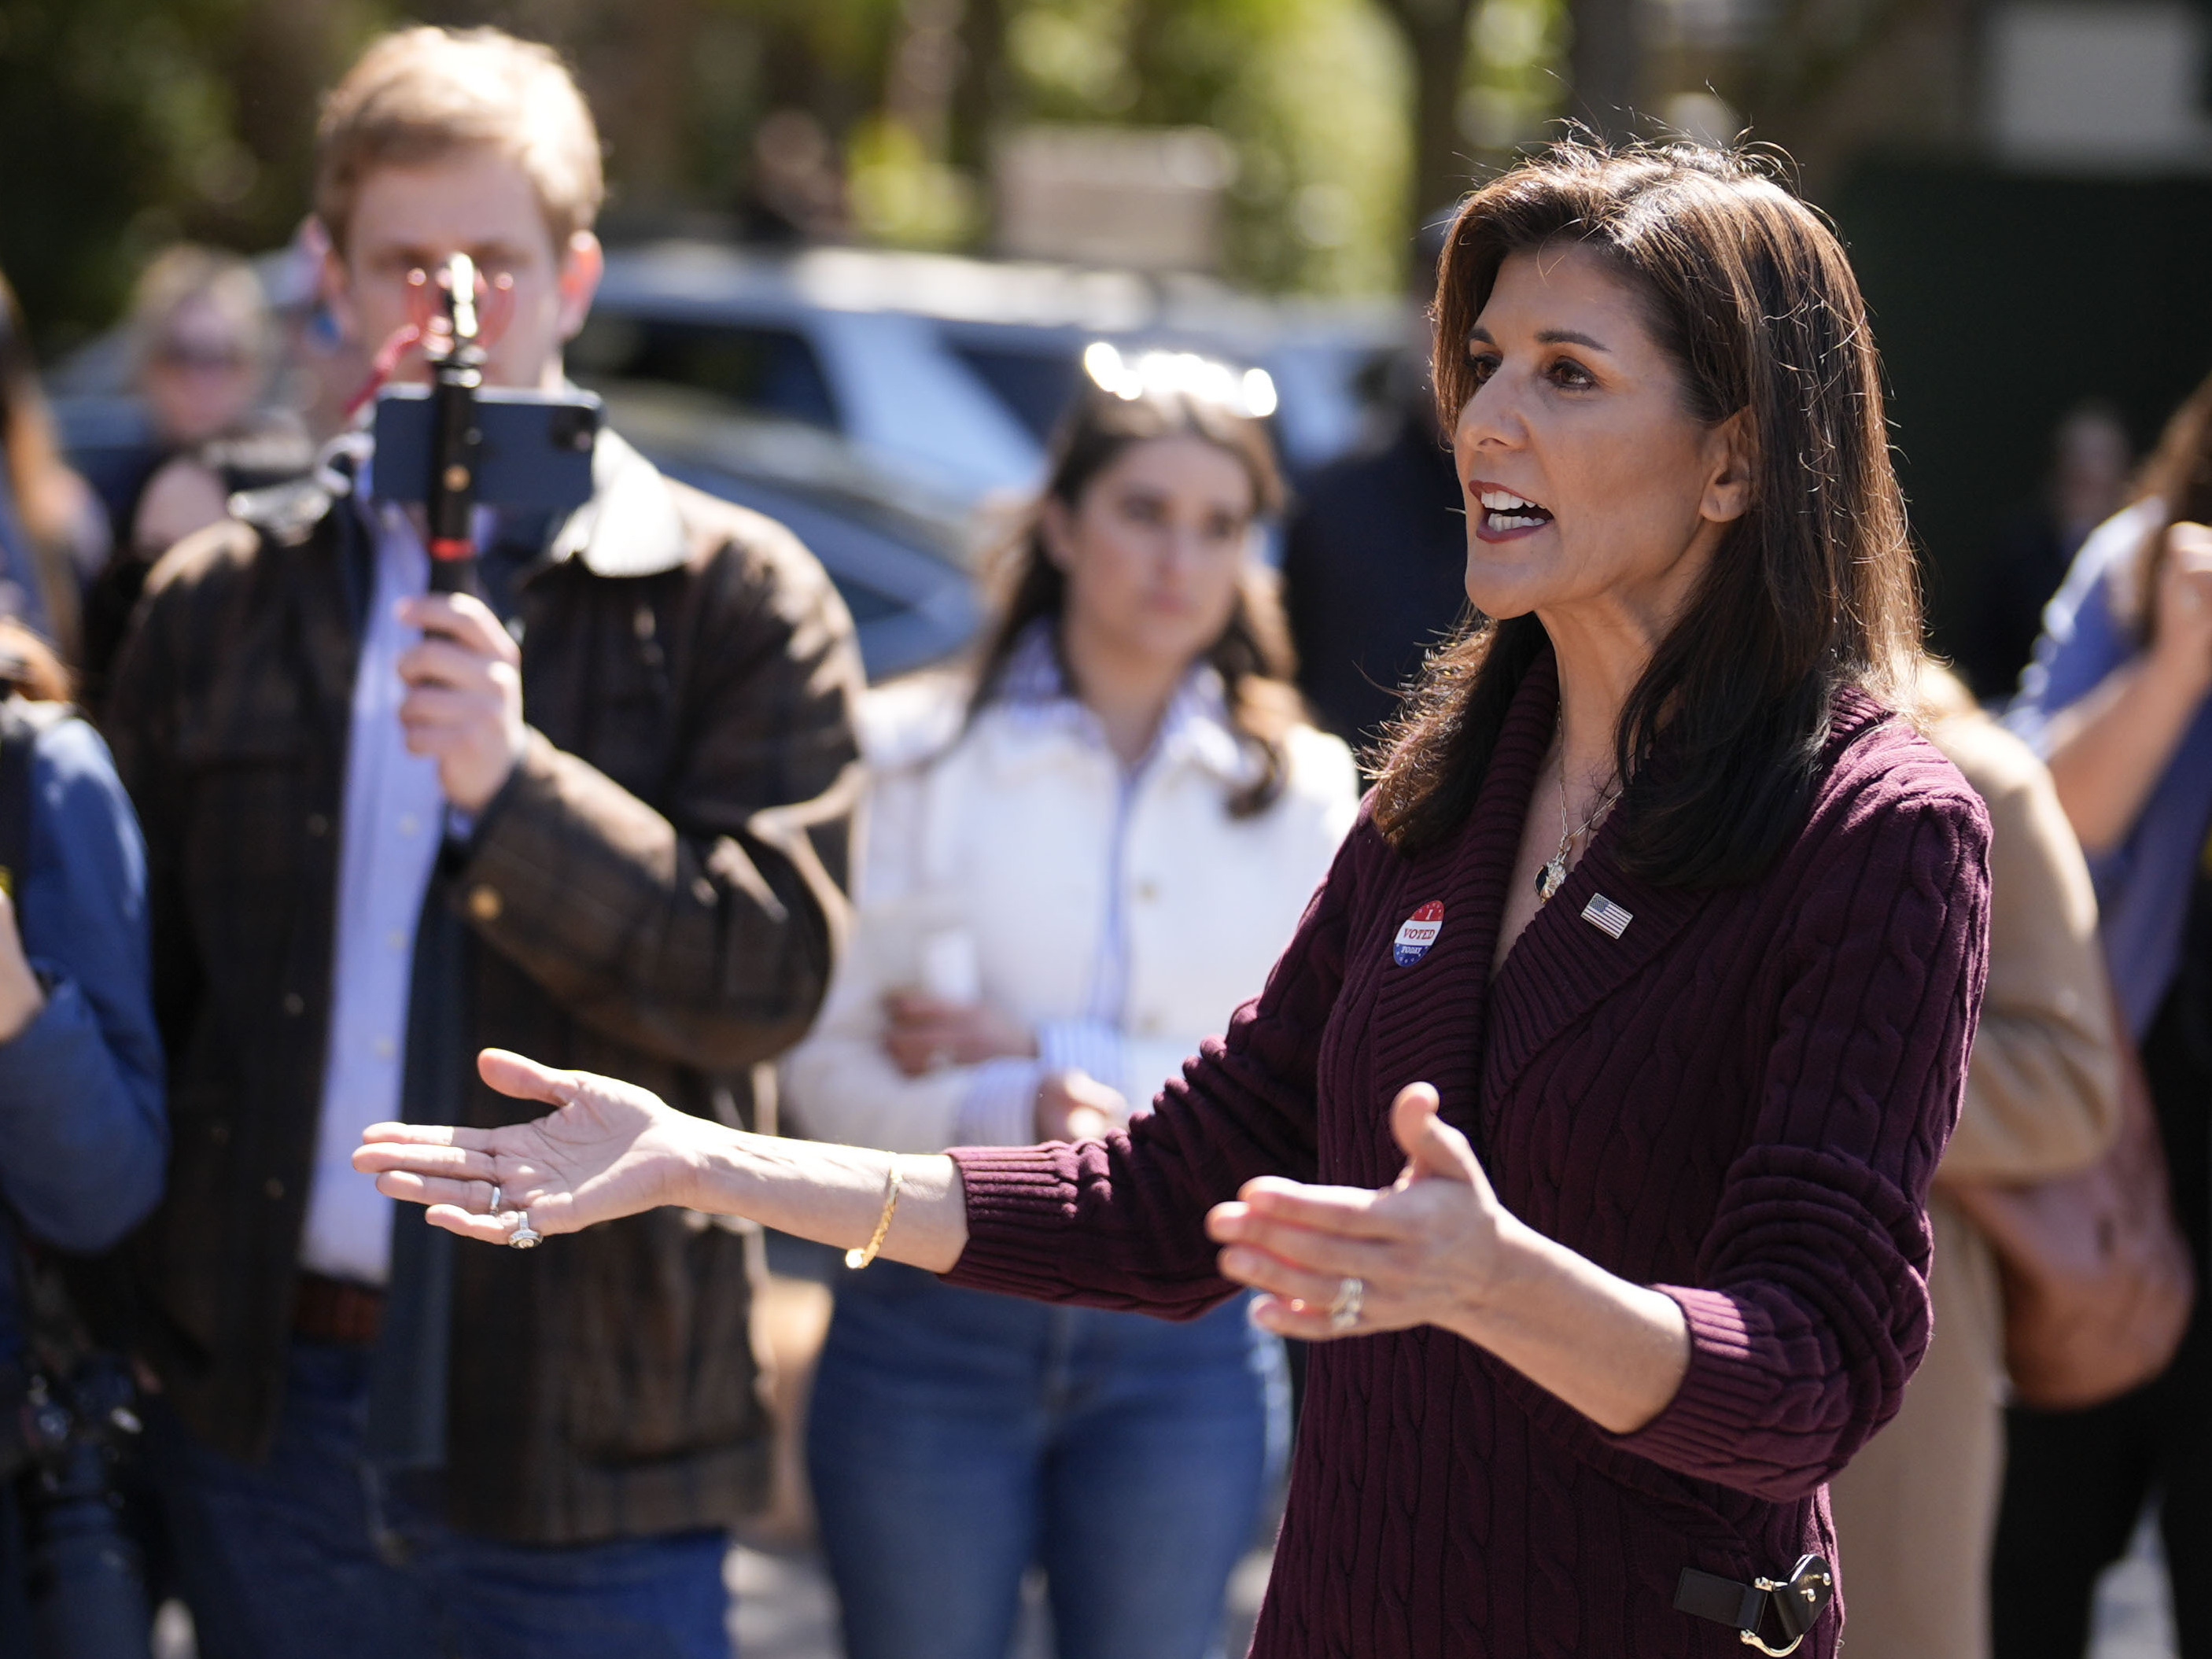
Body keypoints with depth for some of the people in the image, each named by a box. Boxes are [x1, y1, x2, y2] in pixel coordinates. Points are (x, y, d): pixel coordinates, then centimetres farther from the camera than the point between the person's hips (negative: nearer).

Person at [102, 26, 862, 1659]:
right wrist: (113, 1360, 5)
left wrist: (515, 785, -22)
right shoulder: (218, 605, 11)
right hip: (267, 1418, 3)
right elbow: (139, 991, 13)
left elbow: (771, 971, -9)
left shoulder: (739, 599, 1)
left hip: (582, 1439, -3)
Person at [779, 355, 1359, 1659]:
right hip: (932, 1330, -1)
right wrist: (1017, 1112, -27)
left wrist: (1038, 1049, -12)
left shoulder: (1304, 792, 6)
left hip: (1184, 1343, 1)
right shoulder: (918, 754, 0)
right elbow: (828, 1071, -8)